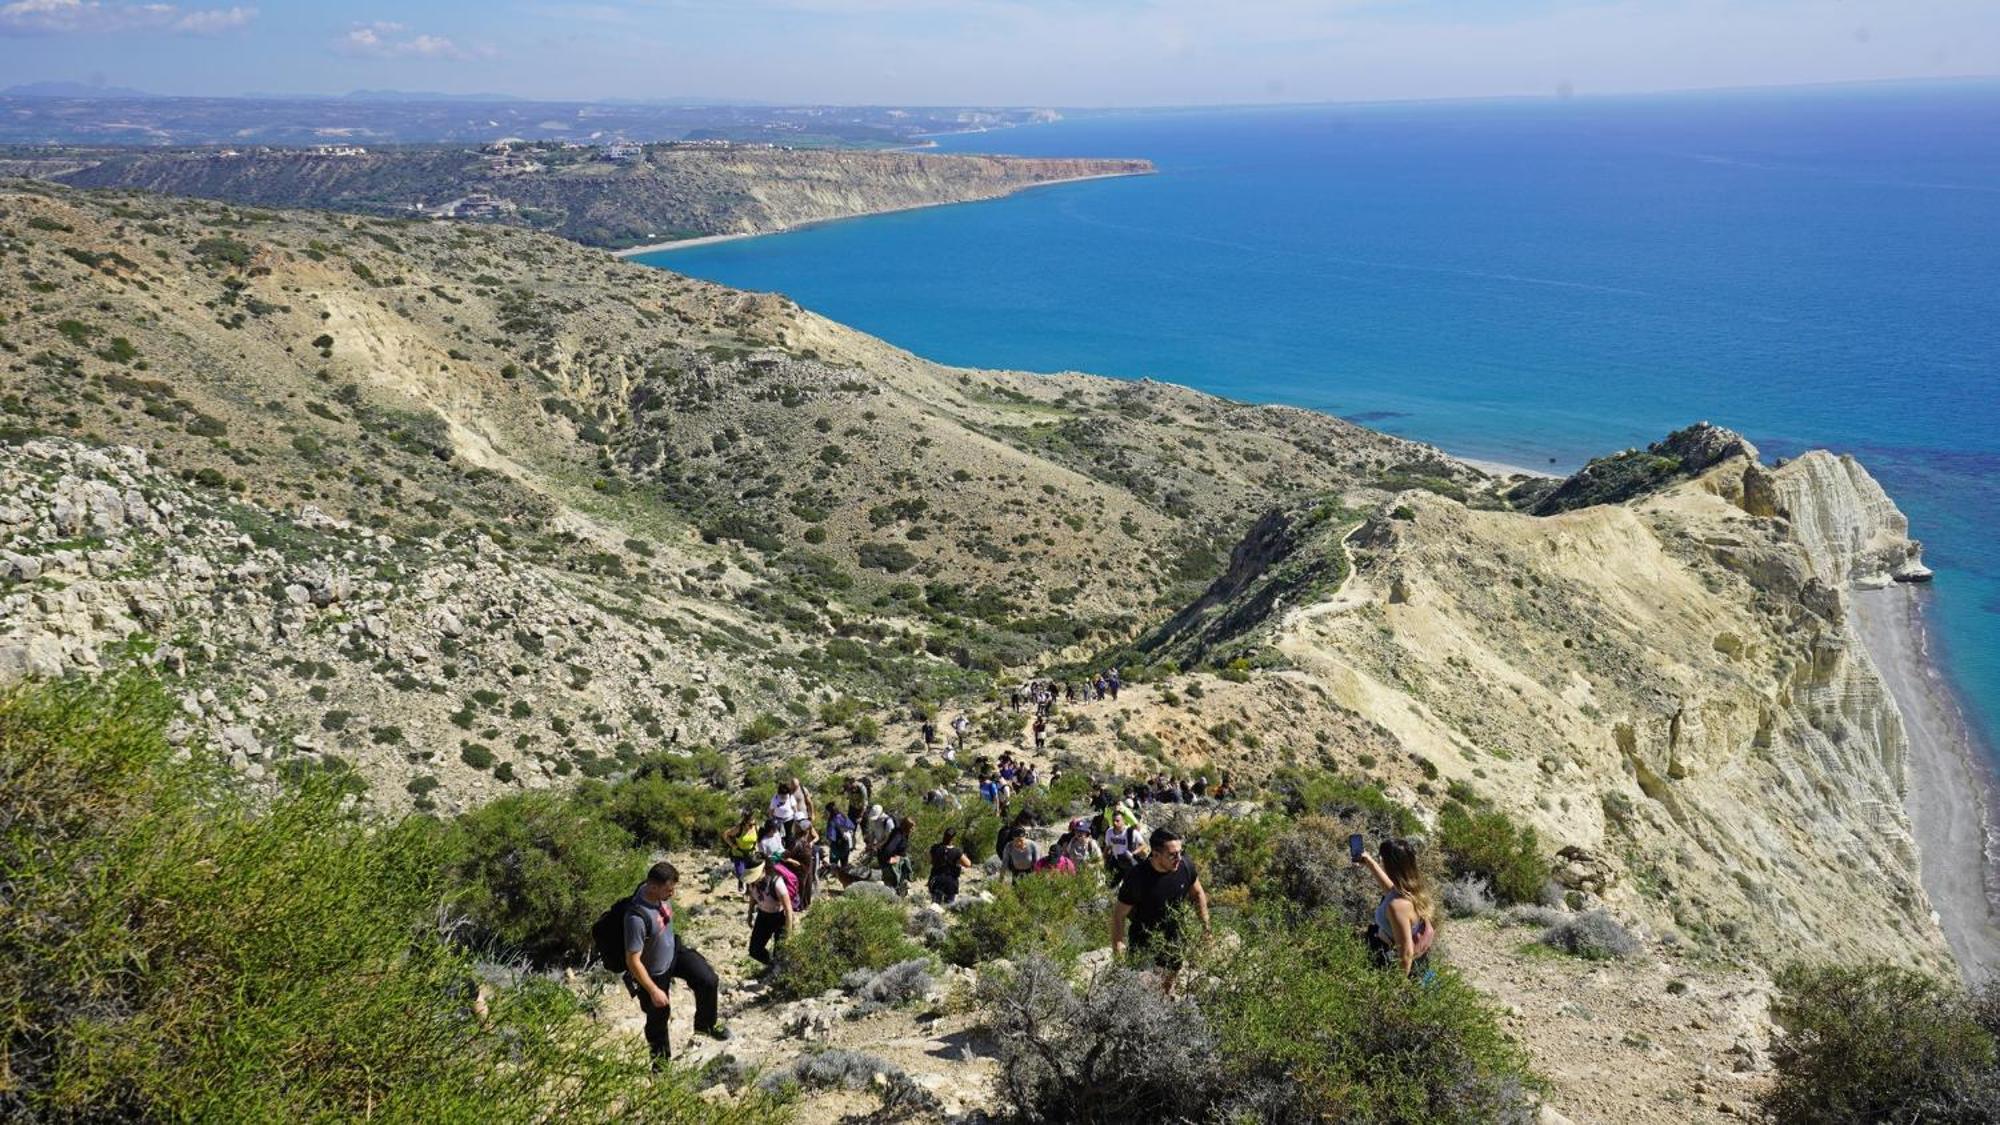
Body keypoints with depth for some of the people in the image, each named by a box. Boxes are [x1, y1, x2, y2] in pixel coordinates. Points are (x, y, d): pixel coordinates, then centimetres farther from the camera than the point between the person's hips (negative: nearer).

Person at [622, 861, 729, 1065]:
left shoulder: (661, 892, -18)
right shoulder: (637, 917, -41)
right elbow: (633, 961, -32)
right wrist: (653, 991, -23)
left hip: (673, 950, 6)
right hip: (653, 971, -6)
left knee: (707, 980, -7)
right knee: (658, 1017, 15)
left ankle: (705, 1024, 21)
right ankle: (661, 1060, 43)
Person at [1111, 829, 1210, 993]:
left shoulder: (1185, 866, -17)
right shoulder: (1136, 878, -29)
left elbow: (1198, 894, 4)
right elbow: (1119, 915, -19)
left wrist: (1205, 926, 6)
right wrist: (1117, 946, -23)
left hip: (1175, 942, 4)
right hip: (1144, 945, -4)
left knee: (1168, 985, 23)